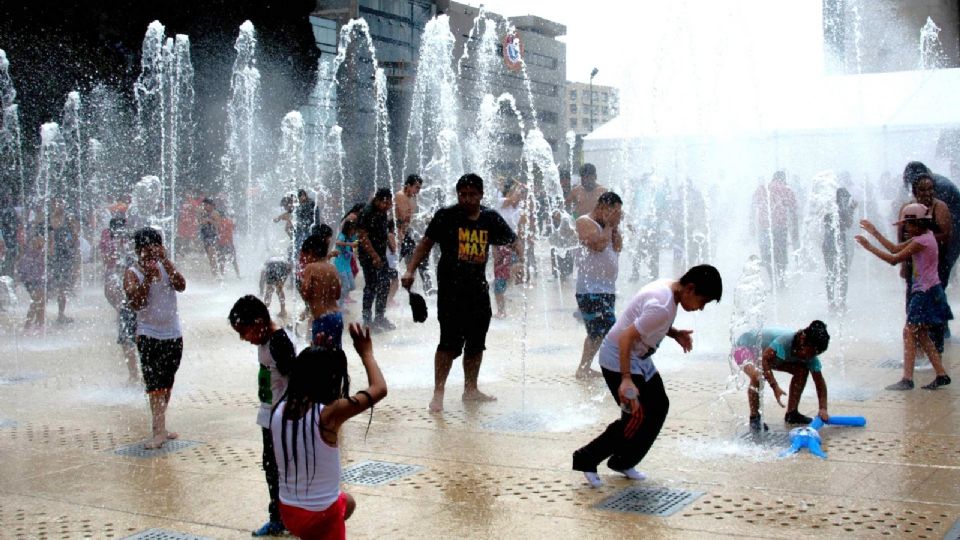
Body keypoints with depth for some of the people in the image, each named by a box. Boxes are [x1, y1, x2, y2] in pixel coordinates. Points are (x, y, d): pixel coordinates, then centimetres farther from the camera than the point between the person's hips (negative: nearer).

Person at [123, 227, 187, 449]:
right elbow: (136, 303, -18)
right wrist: (148, 277, -23)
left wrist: (165, 261, -17)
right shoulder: (133, 273, -6)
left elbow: (181, 286, -11)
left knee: (167, 384, 12)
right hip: (149, 336, -5)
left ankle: (160, 425, 24)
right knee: (154, 384, -12)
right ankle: (158, 432, -14)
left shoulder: (166, 267, 6)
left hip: (174, 335, 5)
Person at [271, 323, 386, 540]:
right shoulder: (329, 414, -25)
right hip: (321, 514, -7)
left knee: (347, 502, 34)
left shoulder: (279, 410, -7)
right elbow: (379, 389, -16)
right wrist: (366, 353, -3)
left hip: (288, 510, 7)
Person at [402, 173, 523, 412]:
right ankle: (438, 392, 0)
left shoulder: (490, 219, 4)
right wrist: (410, 271, -12)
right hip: (450, 289, -5)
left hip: (478, 288, 5)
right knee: (450, 342, -9)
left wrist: (522, 260, -8)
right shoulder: (446, 216, -6)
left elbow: (514, 241, 11)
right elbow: (426, 243, -3)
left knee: (476, 342, 12)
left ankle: (471, 389, 26)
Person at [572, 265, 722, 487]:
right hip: (619, 359, -10)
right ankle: (586, 459, 3)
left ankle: (623, 463, 22)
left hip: (640, 358, 10)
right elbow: (626, 338, -32)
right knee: (638, 417, -9)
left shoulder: (668, 287, -1)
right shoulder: (662, 306, -30)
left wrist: (675, 334, 0)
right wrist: (626, 379, -36)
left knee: (659, 407, 10)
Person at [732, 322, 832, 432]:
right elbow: (765, 359, -37)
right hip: (745, 347, -7)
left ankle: (791, 413, 8)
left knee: (802, 370, -6)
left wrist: (823, 409, -22)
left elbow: (820, 382, -11)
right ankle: (754, 418, -16)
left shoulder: (810, 357, -16)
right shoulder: (786, 340, -40)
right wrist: (775, 386, -41)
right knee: (757, 375, -37)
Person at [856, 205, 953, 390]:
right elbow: (895, 248, 18)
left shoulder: (922, 241, -18)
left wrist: (869, 247, -13)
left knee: (909, 332, -9)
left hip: (926, 292, -10)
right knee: (920, 334, 13)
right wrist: (875, 232, 17)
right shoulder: (923, 237, 12)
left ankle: (907, 379, -9)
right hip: (925, 291, 10)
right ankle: (941, 375, 15)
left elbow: (894, 259, -18)